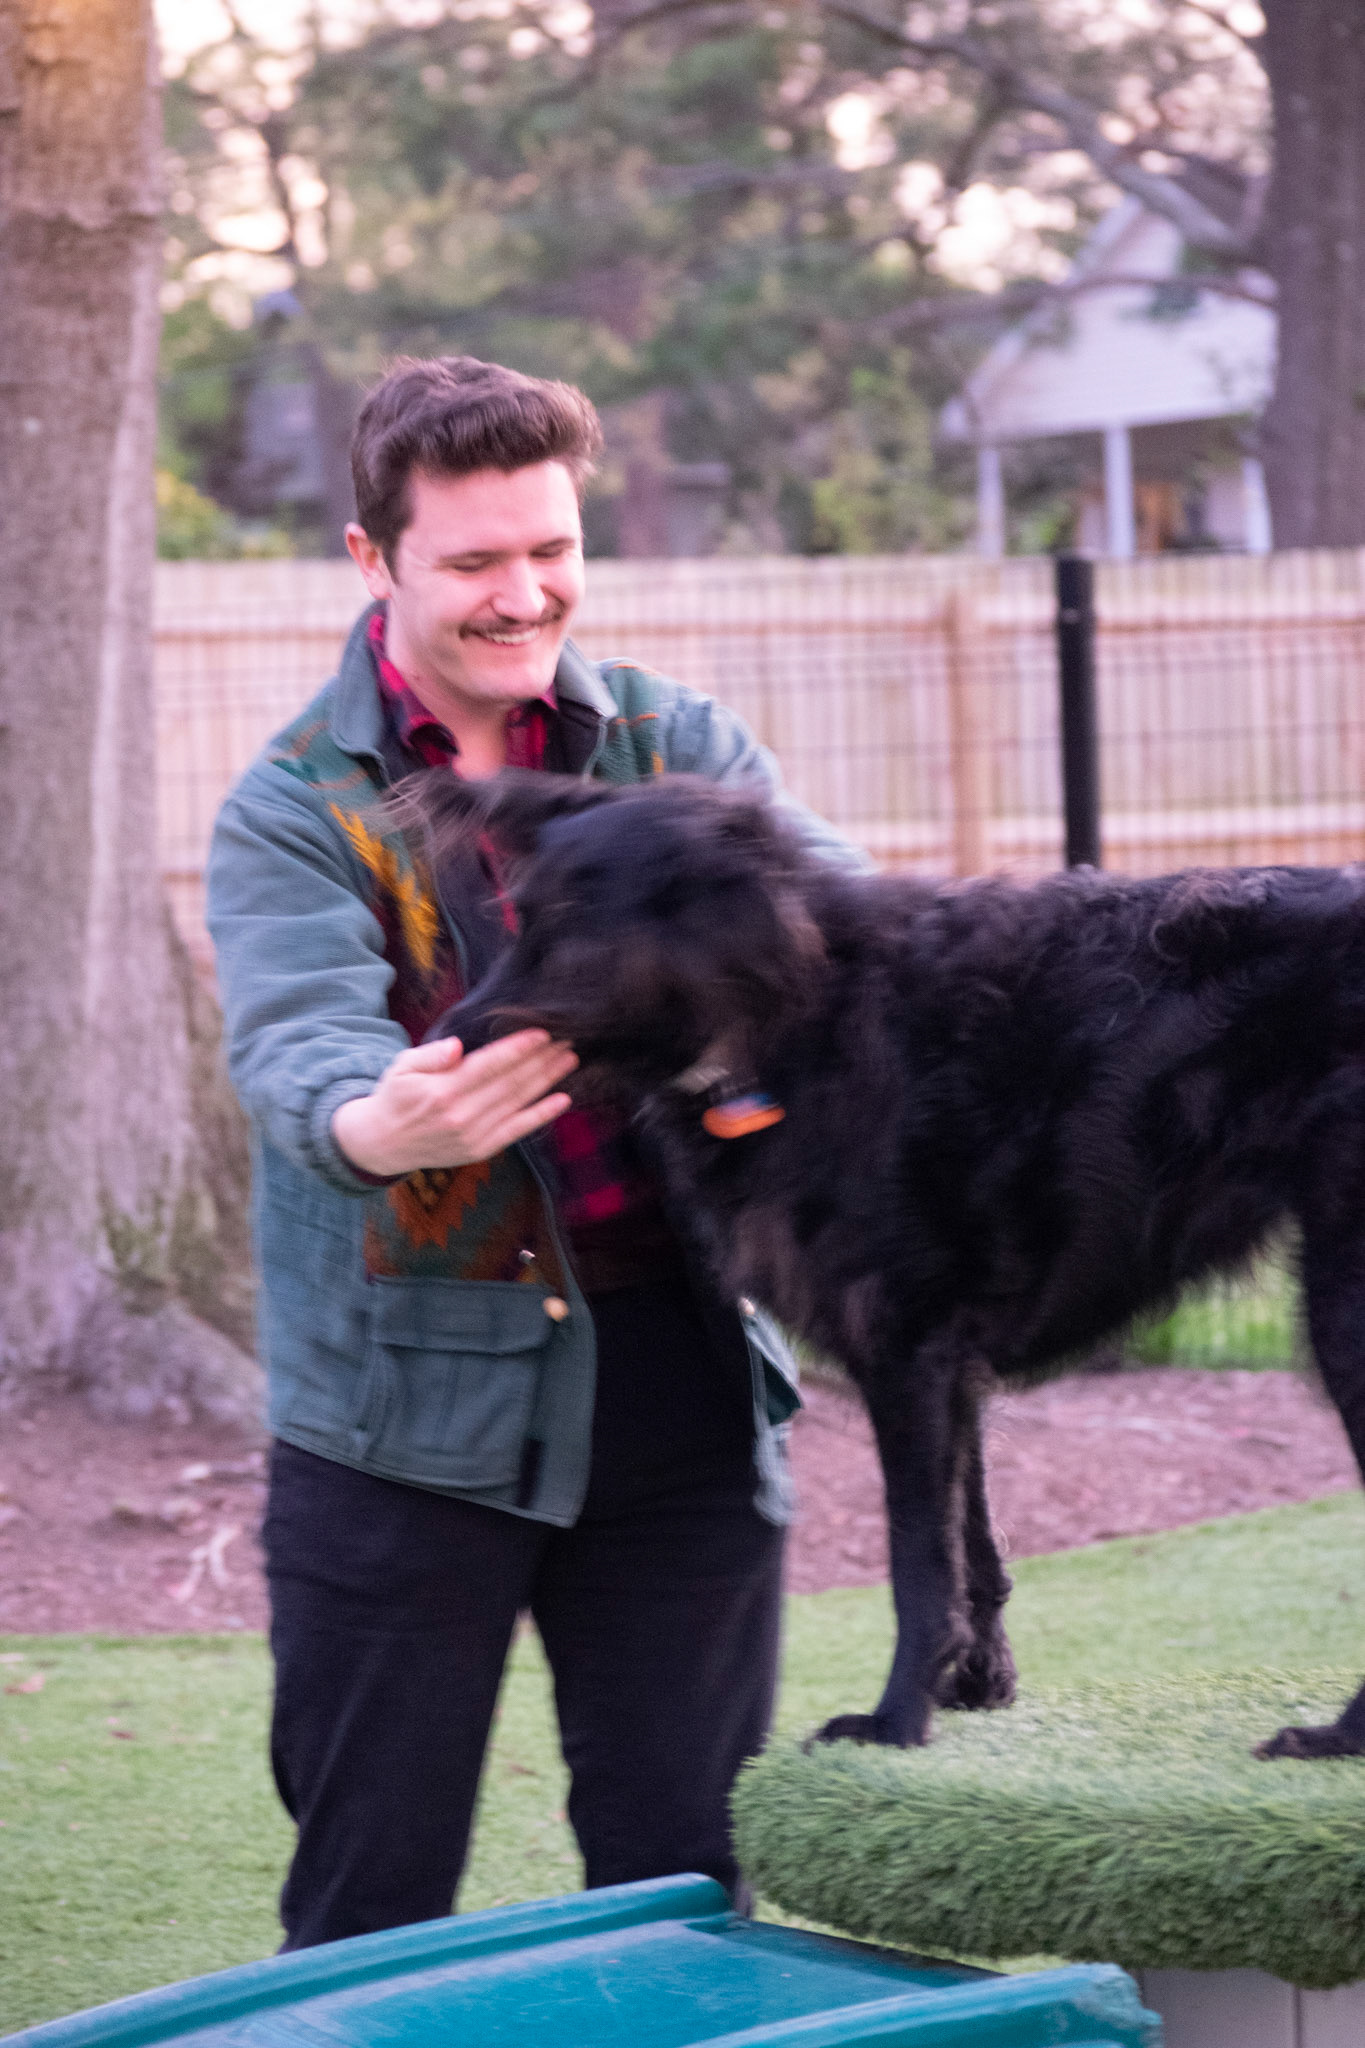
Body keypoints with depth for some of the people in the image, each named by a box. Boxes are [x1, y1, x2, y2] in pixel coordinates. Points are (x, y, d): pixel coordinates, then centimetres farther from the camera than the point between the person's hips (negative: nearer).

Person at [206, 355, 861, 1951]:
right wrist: (377, 1126, -44)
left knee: (685, 1879, 11)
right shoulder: (296, 808, -2)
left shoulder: (675, 746, 6)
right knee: (369, 1897, 6)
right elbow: (292, 1041, -20)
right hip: (408, 1405, -2)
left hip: (679, 1380, 2)